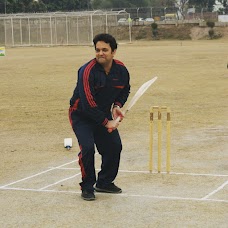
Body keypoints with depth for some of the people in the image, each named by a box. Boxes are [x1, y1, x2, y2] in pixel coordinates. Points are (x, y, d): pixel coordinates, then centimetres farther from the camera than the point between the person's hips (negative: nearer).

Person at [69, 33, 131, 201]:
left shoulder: (121, 70, -8)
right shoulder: (87, 71, -28)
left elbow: (125, 90, 14)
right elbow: (87, 104, -30)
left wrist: (118, 105, -4)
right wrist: (106, 123, -24)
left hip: (104, 113, 6)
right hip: (81, 115, -6)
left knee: (114, 146, 4)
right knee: (88, 147, -21)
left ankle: (104, 182, 25)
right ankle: (87, 187, -2)